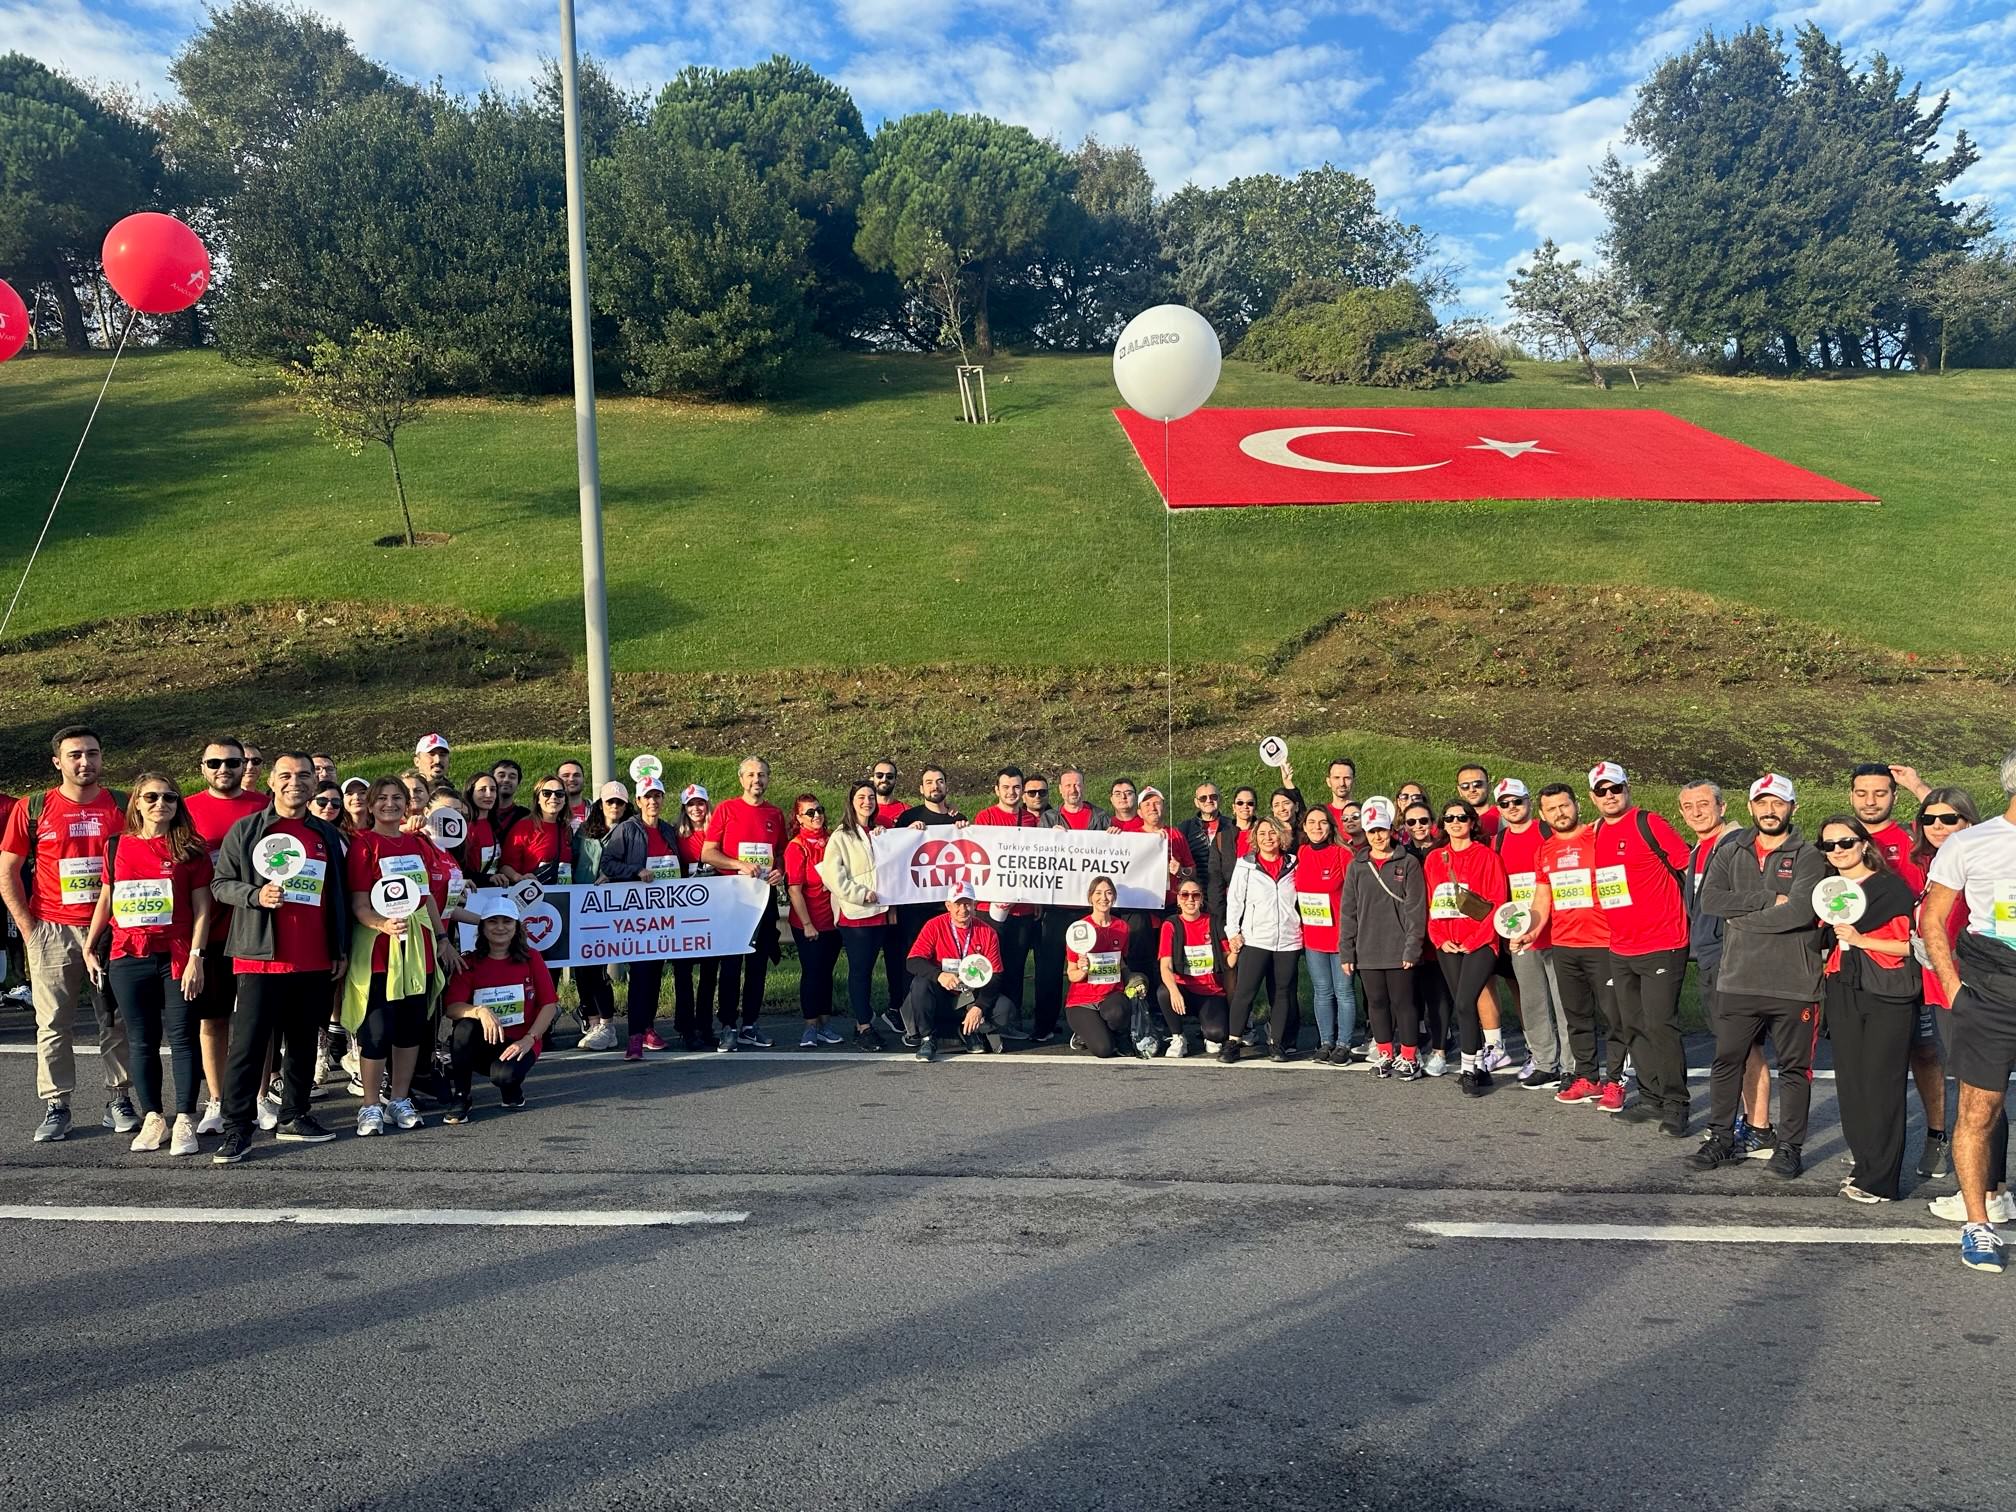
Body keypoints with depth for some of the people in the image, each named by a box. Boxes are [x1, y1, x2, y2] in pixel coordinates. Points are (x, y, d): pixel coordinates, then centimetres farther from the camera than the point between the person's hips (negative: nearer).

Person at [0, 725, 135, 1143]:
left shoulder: (122, 808, 4)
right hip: (53, 932, 0)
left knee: (116, 1021, 5)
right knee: (53, 1023, 3)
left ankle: (118, 1101, 14)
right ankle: (55, 1107, 11)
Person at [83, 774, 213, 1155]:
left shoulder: (190, 849, 0)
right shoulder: (117, 846, 9)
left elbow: (201, 907, -2)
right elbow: (106, 900, 16)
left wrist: (195, 957, -9)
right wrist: (89, 948, 11)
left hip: (176, 958, -3)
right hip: (128, 958, 3)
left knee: (182, 1038, -2)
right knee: (142, 1041, 8)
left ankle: (185, 1122, 2)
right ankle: (152, 1118, 17)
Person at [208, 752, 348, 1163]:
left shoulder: (327, 835, 13)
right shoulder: (246, 830, 2)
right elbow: (220, 884, 1)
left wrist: (341, 949, 12)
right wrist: (256, 895, -19)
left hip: (315, 960, 4)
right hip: (261, 956, -4)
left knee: (303, 1043, 11)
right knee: (248, 1044, -4)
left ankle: (295, 1116, 22)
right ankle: (237, 1129, 0)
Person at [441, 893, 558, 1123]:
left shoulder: (531, 959, 3)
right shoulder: (469, 965, 3)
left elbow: (549, 1004, -2)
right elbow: (451, 1007, -12)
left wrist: (528, 1039, -15)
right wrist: (479, 1011, -32)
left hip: (518, 1044, -1)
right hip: (482, 1044, 1)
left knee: (504, 1075, -33)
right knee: (465, 1025, -31)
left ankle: (511, 1088, 8)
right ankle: (461, 1097, -14)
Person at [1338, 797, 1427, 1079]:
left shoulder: (1408, 863, -1)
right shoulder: (1356, 868, 9)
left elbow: (1416, 908, -5)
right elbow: (1347, 912, 9)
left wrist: (1412, 948, -11)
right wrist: (1346, 952, 4)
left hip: (1399, 950, -3)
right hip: (1367, 952, 4)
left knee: (1403, 1003, 1)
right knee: (1377, 1003, 9)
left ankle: (1409, 1058, 10)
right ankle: (1385, 1054, 21)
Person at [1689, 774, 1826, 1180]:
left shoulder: (1809, 857, -1)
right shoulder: (1729, 854, 10)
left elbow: (1802, 909, -17)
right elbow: (1709, 900, -6)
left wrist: (1743, 919, -9)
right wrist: (1768, 900, -14)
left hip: (1794, 983, -3)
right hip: (1737, 980, 3)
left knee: (1794, 1067, 7)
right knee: (1727, 1062, 8)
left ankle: (1790, 1146, 19)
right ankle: (1721, 1138, 19)